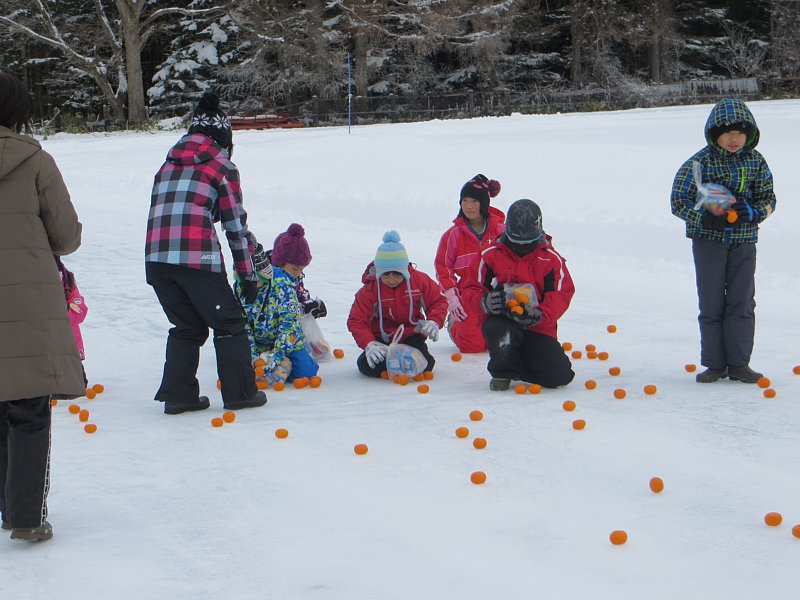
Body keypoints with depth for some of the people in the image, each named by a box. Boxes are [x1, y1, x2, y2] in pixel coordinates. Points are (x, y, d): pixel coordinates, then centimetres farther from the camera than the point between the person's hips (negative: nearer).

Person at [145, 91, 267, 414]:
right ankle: (239, 392, 9)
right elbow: (236, 224, 5)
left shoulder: (167, 167, 21)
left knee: (186, 327, 19)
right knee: (229, 324, 9)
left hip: (156, 259, 6)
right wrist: (248, 274, 10)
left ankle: (178, 394, 14)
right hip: (198, 260, -5)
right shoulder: (223, 168, 5)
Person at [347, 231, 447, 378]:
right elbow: (357, 322, -11)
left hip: (411, 335, 1)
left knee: (424, 365, -25)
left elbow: (438, 302, 5)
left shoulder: (420, 280, -7)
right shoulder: (370, 289, -11)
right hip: (382, 339, -1)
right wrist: (369, 344, -30)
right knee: (368, 366, -26)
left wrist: (434, 322, -18)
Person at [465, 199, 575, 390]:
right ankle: (501, 372, -8)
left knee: (560, 375, -14)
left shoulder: (551, 259, 4)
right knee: (503, 332, -41)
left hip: (537, 327, 2)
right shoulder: (491, 256, 4)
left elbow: (562, 293, -1)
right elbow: (473, 287, 6)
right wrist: (485, 301, -19)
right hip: (502, 319, -2)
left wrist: (541, 315, -20)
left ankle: (515, 366, 15)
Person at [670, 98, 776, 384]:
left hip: (744, 239, 2)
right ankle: (715, 363, 12)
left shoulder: (756, 161, 1)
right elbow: (679, 200, -8)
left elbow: (768, 199, 7)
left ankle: (739, 363, 10)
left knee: (742, 301, 2)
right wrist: (706, 218, -23)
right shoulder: (701, 161, -9)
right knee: (711, 303, 2)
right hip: (708, 238, -2)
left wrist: (750, 211, -15)